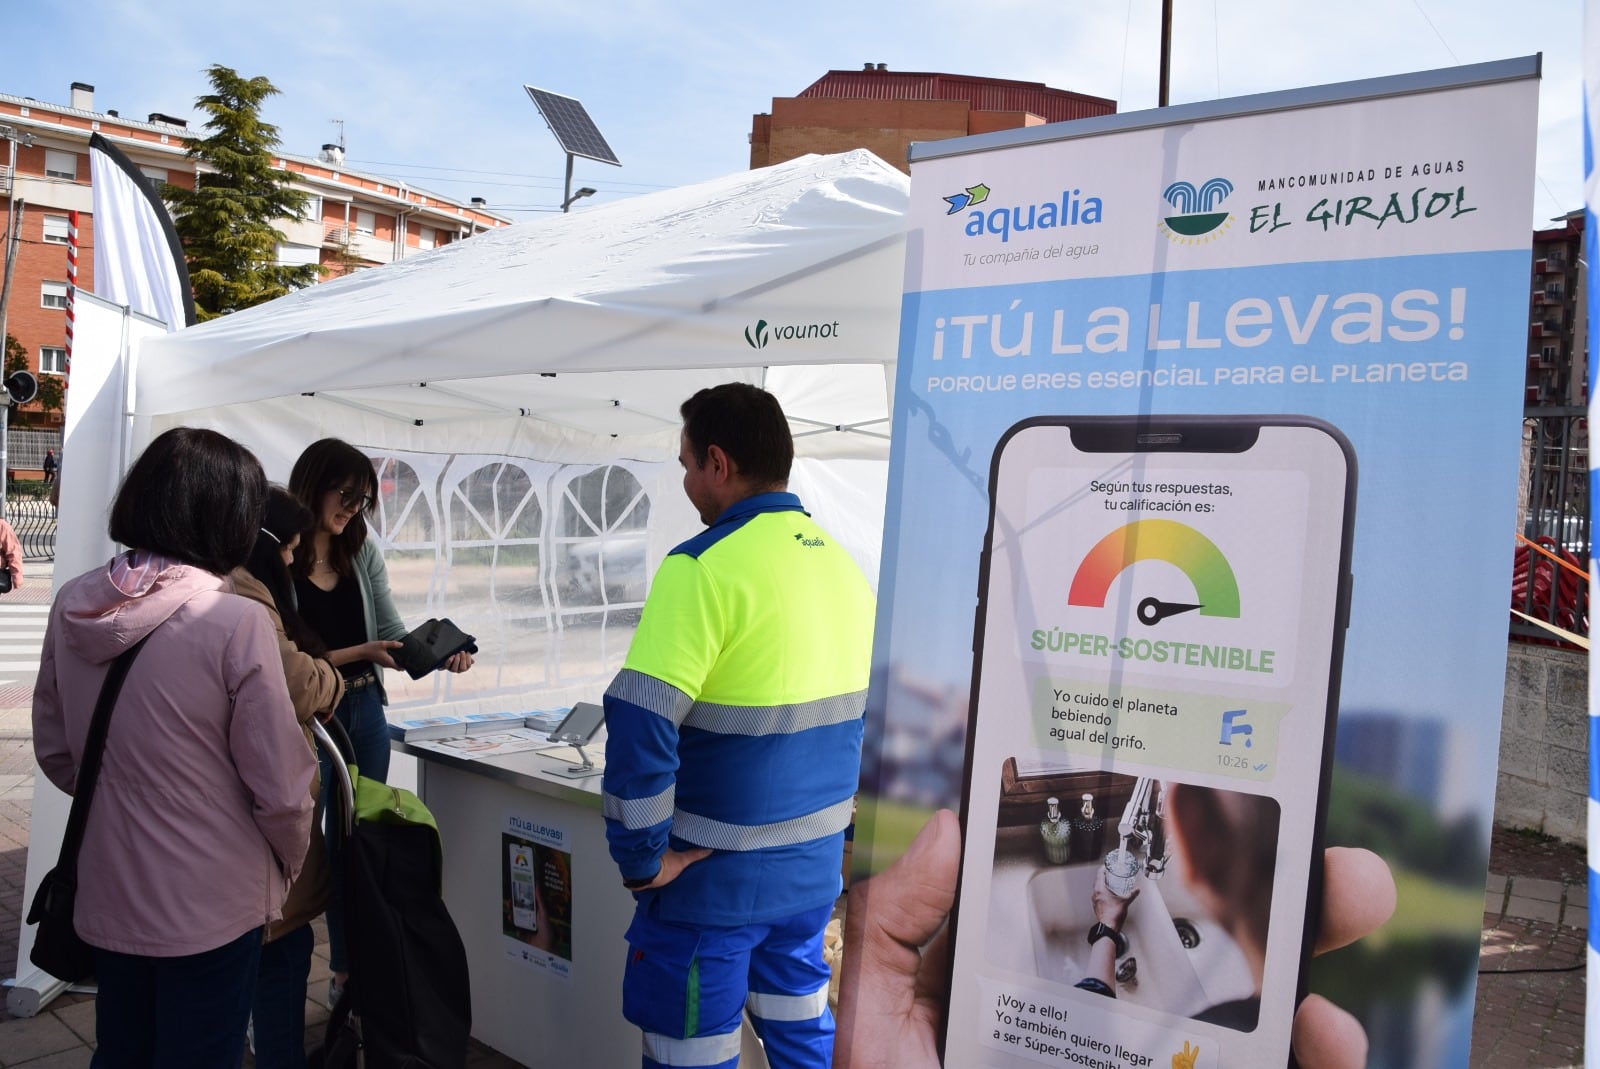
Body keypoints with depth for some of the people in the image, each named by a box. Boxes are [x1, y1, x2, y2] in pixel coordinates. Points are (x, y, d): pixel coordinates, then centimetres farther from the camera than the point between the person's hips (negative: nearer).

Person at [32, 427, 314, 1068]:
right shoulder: (236, 622, -23)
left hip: (105, 897, 5)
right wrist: (291, 864, 1)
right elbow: (280, 787, -18)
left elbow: (53, 753, 8)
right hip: (209, 908, -5)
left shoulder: (71, 607, -5)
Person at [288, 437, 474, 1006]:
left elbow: (393, 633, 4)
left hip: (365, 713, 6)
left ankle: (349, 974, 29)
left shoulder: (362, 553, 5)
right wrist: (357, 653, -24)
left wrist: (442, 655, -14)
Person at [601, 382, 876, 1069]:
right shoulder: (844, 566, 5)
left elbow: (641, 729, -25)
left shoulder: (704, 568, -19)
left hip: (717, 878, -7)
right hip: (816, 868, 7)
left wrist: (642, 860, -14)